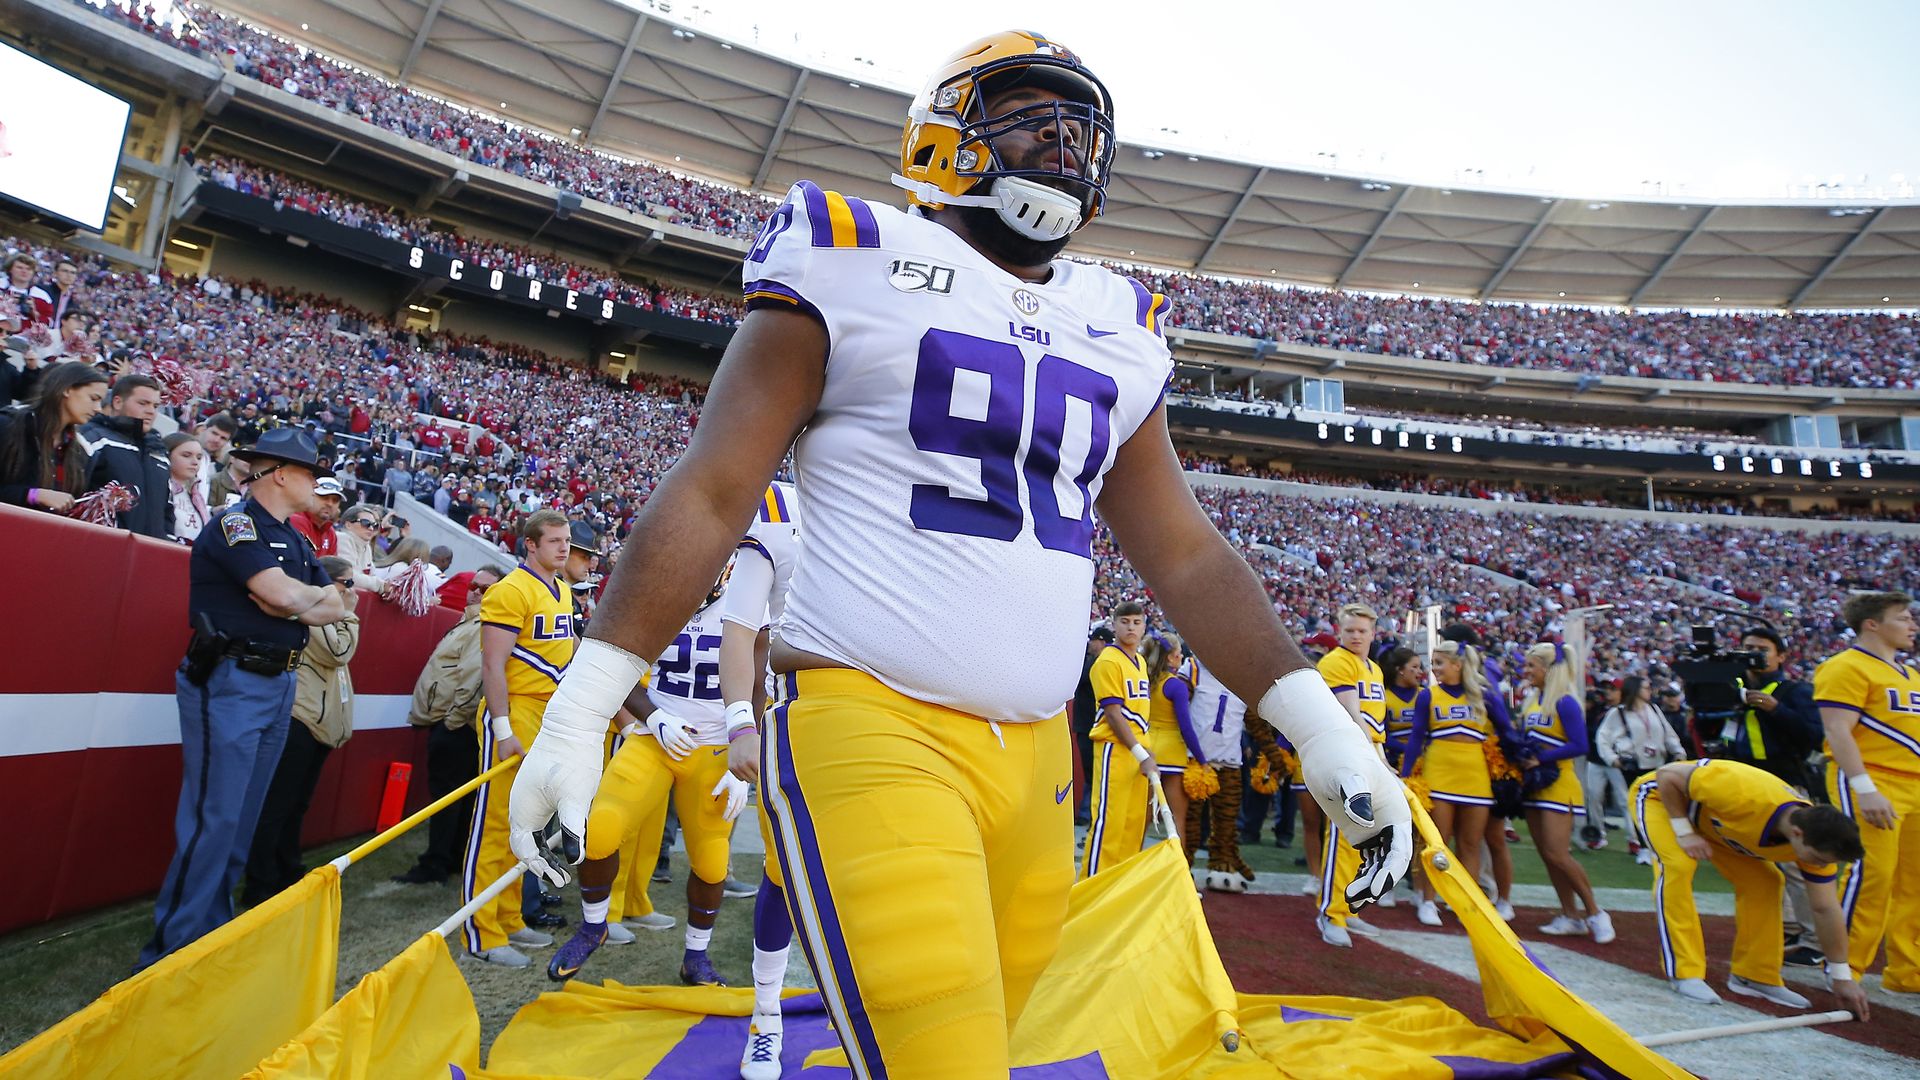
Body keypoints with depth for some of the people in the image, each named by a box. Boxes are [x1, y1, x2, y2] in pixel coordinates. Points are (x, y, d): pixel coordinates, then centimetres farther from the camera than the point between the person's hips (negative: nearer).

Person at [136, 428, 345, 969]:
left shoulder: (293, 540, 15)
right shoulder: (236, 524, -10)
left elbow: (335, 607, 8)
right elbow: (284, 594, -22)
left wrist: (290, 601, -10)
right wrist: (317, 594, -2)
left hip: (278, 684, 8)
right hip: (231, 683, -8)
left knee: (243, 818, 14)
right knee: (214, 817, -7)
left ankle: (212, 931, 25)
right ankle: (172, 947, 2)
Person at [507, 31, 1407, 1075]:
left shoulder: (1118, 330, 14)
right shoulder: (859, 264, -1)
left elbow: (1185, 556, 14)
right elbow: (708, 494, -3)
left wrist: (1317, 723, 5)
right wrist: (578, 713, -6)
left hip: (1036, 754, 6)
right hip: (871, 726, -5)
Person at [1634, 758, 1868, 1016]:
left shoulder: (1816, 838, -19)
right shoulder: (1745, 796, -42)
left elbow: (1826, 910, -7)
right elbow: (1667, 774, -32)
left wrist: (1842, 977, -2)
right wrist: (1684, 832, -28)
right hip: (1661, 795, -7)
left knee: (1764, 883, 0)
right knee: (1678, 865, -30)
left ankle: (1755, 975, 15)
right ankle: (1685, 974, -22)